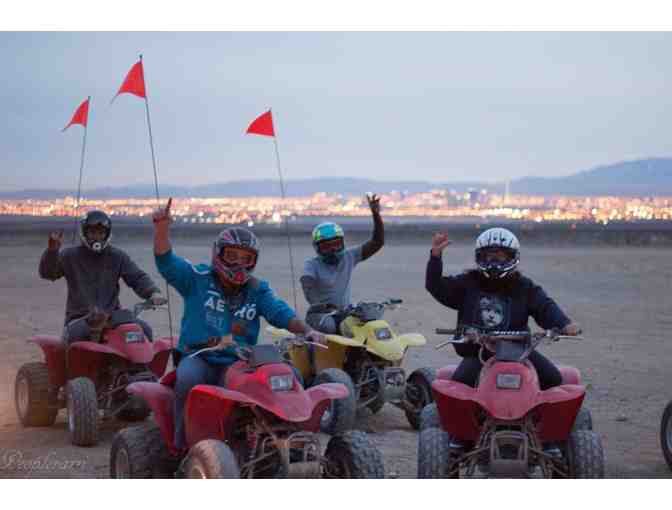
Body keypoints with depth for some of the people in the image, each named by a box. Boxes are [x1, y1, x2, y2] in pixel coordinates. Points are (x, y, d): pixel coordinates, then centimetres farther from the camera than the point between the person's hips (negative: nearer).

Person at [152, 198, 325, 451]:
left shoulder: (256, 290, 15)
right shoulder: (198, 279, 6)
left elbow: (281, 313, 2)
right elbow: (166, 261, -6)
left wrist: (307, 330, -18)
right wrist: (162, 228, -24)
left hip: (237, 363, 2)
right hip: (197, 357, -2)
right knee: (188, 379, -36)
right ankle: (182, 443, -19)